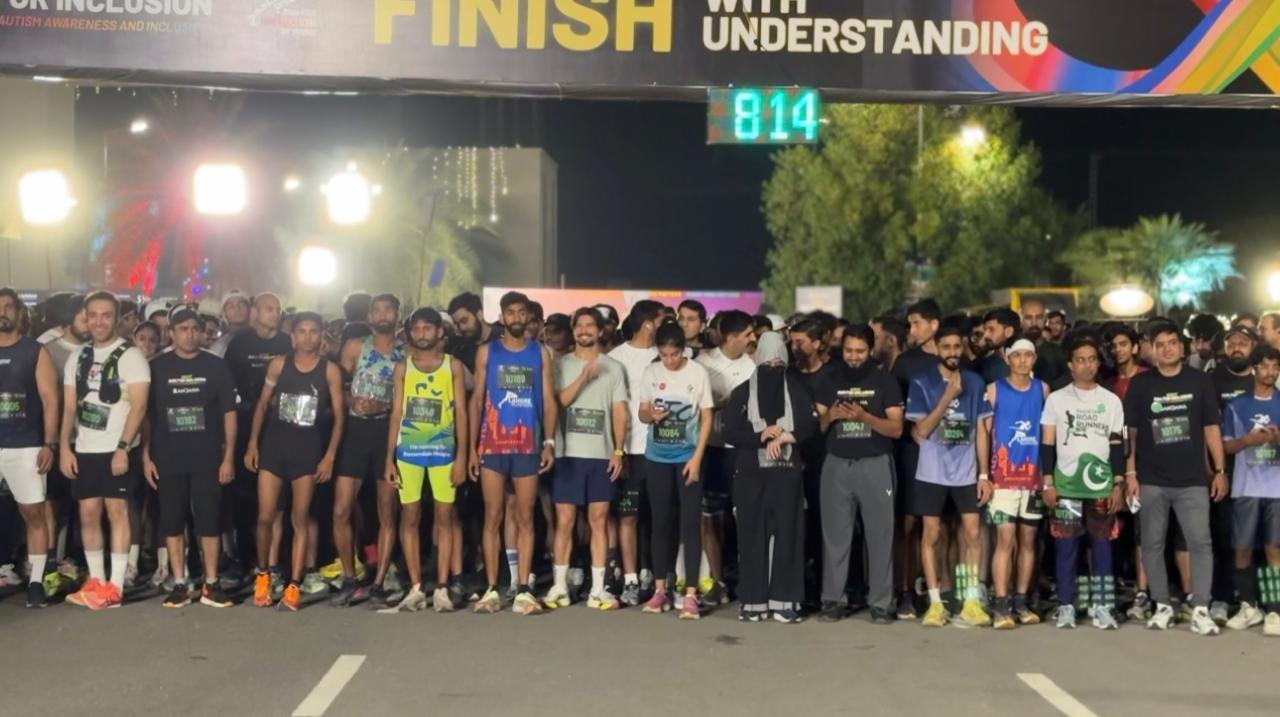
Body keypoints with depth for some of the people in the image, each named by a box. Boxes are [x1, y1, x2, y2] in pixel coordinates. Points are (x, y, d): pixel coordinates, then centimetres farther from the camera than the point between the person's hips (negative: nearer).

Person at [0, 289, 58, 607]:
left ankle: (36, 581, 6)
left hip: (26, 447, -2)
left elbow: (50, 399, -1)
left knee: (34, 514, 0)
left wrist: (49, 444, -10)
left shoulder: (36, 352, 4)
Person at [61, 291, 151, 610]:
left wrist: (123, 448, -17)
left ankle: (115, 587, -3)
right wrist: (65, 447, 3)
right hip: (84, 449, 5)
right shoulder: (77, 358, 12)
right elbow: (69, 408, 13)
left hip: (117, 449, -5)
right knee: (88, 514, 6)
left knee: (116, 511, -4)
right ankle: (96, 581, 14)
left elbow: (138, 406, -11)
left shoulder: (130, 356, -5)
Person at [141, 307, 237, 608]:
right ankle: (179, 585, 11)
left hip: (207, 458, -1)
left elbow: (228, 413, 3)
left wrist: (228, 456, -2)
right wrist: (146, 456, -1)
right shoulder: (157, 367, 3)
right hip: (168, 459, 1)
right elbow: (145, 415, 5)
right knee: (171, 521, 4)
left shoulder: (216, 366, 3)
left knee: (208, 520, 1)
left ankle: (211, 585, 8)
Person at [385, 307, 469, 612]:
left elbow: (461, 412, 1)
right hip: (408, 450, 2)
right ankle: (416, 588, 8)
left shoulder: (453, 366, 3)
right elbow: (396, 414, 7)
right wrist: (389, 458, 1)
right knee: (410, 517, 2)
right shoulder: (402, 367, 7)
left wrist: (461, 456, -6)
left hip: (443, 450, -1)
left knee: (444, 517, 0)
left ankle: (442, 589, 4)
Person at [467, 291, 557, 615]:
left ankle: (523, 591, 3)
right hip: (492, 446, 0)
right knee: (492, 517, 1)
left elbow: (548, 400, 6)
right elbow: (476, 400, 6)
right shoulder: (487, 352, 6)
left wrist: (550, 442, -6)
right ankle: (492, 589, 4)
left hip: (528, 447, 0)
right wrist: (472, 448, -1)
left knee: (525, 519, 2)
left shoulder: (540, 353, 8)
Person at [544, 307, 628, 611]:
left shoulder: (613, 367, 9)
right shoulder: (561, 364, 7)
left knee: (599, 520, 2)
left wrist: (618, 450, -4)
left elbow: (620, 412, 5)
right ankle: (559, 586, 7)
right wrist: (584, 376, -17)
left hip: (601, 454, 1)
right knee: (564, 520, 0)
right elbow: (559, 401, -7)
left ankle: (597, 589, 5)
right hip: (568, 453, -1)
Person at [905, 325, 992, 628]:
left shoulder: (975, 382, 5)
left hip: (967, 472, 2)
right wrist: (948, 397, -17)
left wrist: (984, 474, 1)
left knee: (972, 534, 1)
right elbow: (922, 430, -9)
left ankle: (971, 600, 8)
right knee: (932, 534, 3)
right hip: (932, 473, -2)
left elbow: (981, 431, 6)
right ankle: (935, 602, 8)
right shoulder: (922, 383, -3)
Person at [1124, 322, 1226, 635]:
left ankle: (1200, 610, 0)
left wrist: (1220, 470, 1)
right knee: (1152, 545, 5)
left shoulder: (1200, 381, 4)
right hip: (1151, 481, 0)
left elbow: (1212, 427, 6)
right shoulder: (1140, 384, 3)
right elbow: (1130, 431, 4)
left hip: (1192, 480, 0)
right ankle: (1163, 606, 16)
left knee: (1200, 543, -4)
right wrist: (1130, 473, -2)